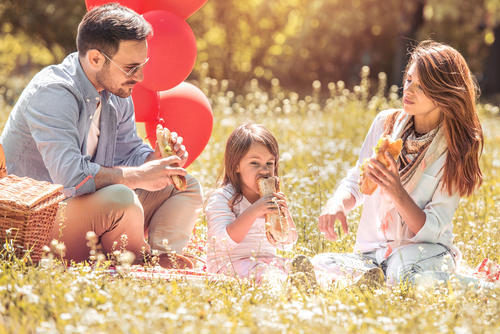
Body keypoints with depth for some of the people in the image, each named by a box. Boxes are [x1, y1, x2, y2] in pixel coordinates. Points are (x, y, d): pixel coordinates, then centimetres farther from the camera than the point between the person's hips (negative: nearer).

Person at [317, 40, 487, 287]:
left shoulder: (456, 149, -7)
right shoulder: (386, 123, 5)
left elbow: (431, 230, -12)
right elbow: (355, 184, 12)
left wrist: (397, 192, -28)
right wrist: (337, 204, -11)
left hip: (424, 250, -3)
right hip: (370, 250, 4)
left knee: (409, 263, -41)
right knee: (319, 266, -29)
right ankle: (374, 277, -5)